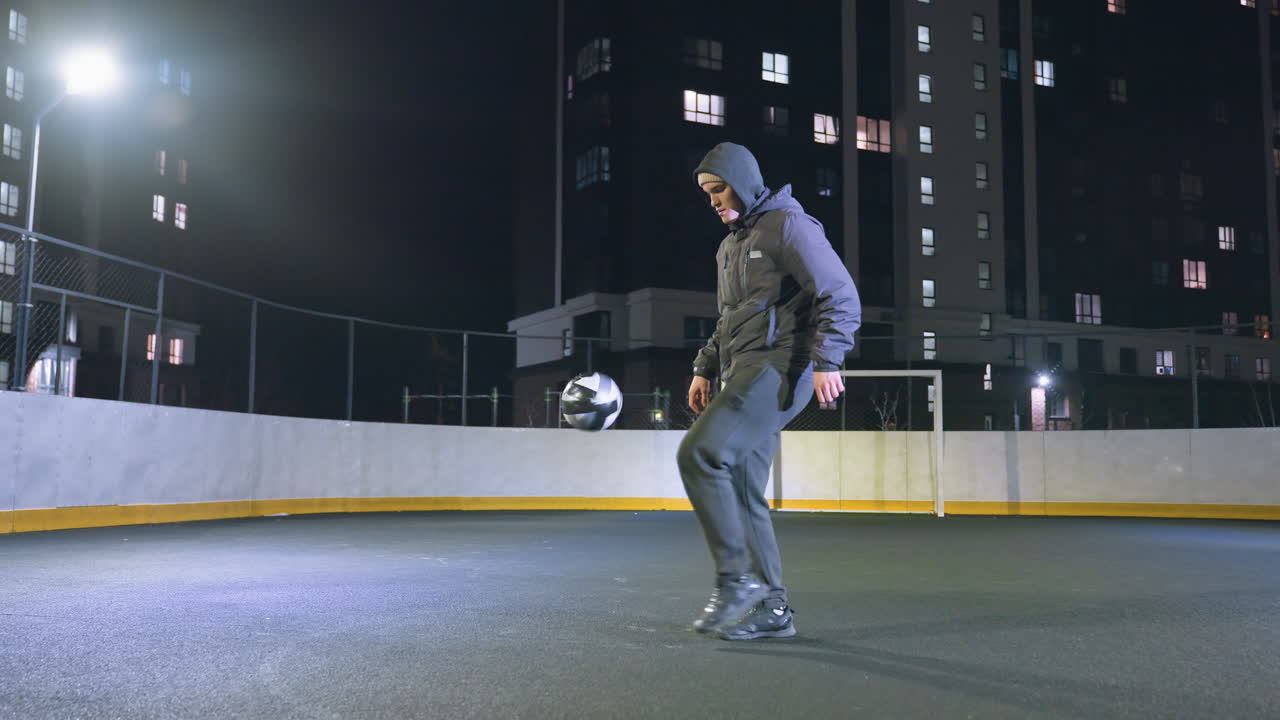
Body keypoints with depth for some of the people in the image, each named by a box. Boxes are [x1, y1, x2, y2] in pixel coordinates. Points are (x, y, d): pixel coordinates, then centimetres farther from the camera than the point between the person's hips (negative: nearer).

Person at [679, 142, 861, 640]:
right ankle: (771, 608, 9)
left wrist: (827, 361, -20)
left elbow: (841, 296, -10)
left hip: (779, 366, -9)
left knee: (698, 453, -23)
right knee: (742, 491, 4)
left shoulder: (788, 225, -3)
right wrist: (705, 368, 21)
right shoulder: (729, 247, 25)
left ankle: (735, 577, -16)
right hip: (746, 374, 9)